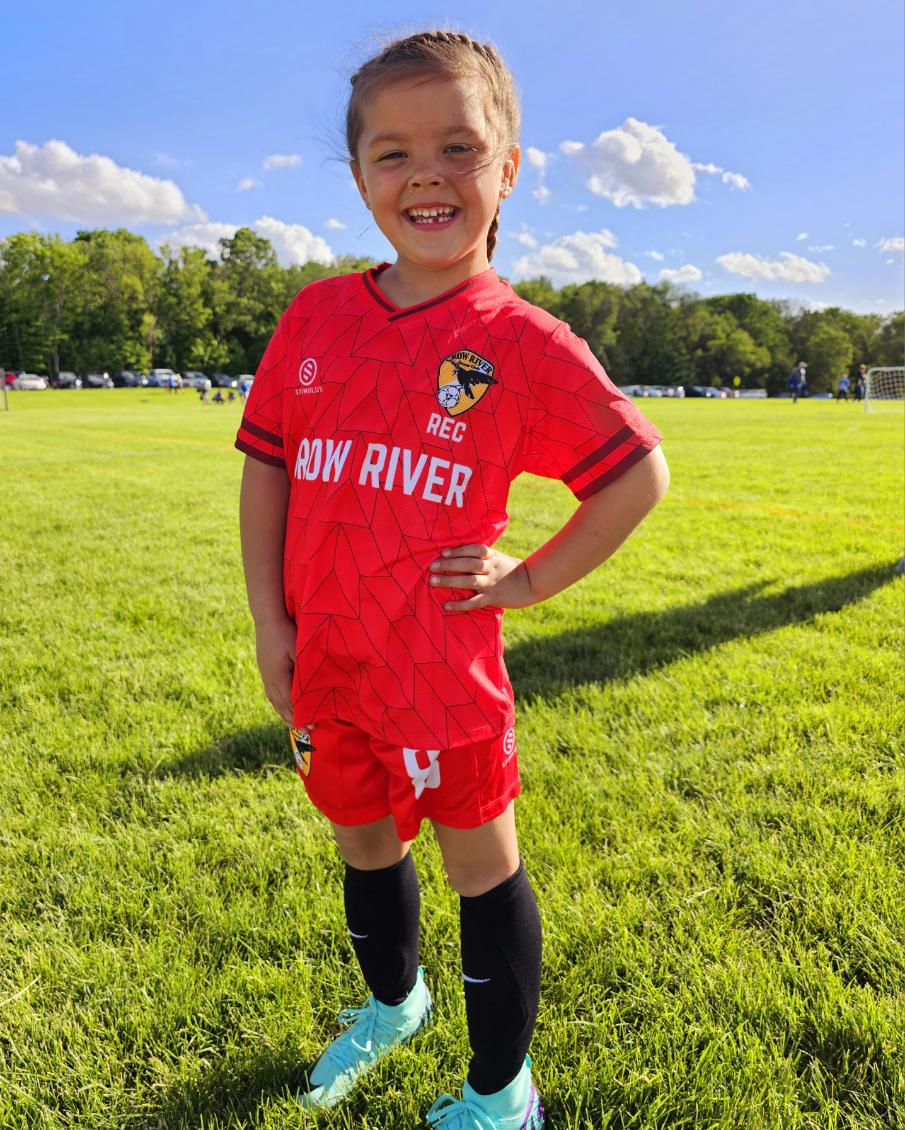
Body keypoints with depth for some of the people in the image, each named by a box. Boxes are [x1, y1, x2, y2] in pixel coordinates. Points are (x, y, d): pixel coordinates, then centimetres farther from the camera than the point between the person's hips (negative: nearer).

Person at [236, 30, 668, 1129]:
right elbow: (266, 467, 6)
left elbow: (641, 472, -4)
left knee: (483, 870, 11)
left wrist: (531, 579, -8)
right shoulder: (314, 318, 1)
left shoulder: (526, 343, -10)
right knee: (364, 847, 24)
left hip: (445, 675, -4)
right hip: (325, 669, 5)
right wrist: (269, 621, 1)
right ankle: (391, 1003, 54)